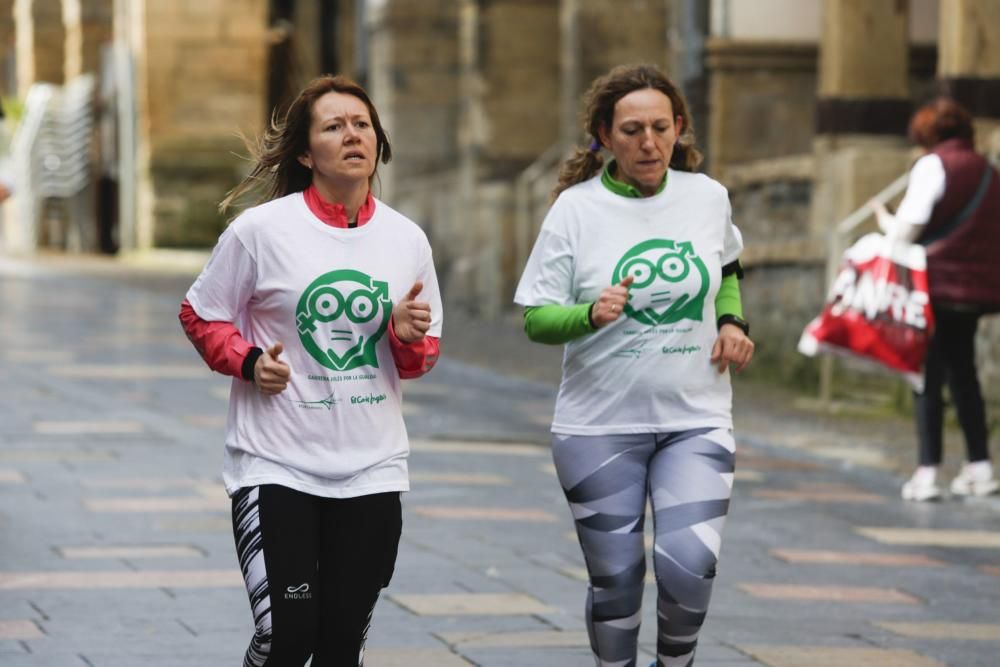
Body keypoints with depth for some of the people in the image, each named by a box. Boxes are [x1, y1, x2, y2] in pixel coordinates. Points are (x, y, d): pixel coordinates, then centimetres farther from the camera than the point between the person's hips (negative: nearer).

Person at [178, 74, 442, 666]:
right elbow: (200, 315, 4)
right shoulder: (261, 230, -7)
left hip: (373, 471, 4)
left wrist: (409, 335, -10)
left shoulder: (407, 239, 4)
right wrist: (248, 362, -14)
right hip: (276, 467, -3)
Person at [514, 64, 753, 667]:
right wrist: (591, 314, -26)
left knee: (690, 565, -14)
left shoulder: (709, 197, 1)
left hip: (697, 420, 1)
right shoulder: (576, 208, -7)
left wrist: (732, 322, 3)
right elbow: (536, 320, -7)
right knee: (615, 578, 6)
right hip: (600, 425, -1)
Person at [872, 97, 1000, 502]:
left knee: (929, 377, -5)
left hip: (937, 282, -7)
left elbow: (908, 226, -13)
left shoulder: (933, 165, -7)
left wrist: (885, 220, 8)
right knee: (962, 374, 16)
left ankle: (927, 472, -8)